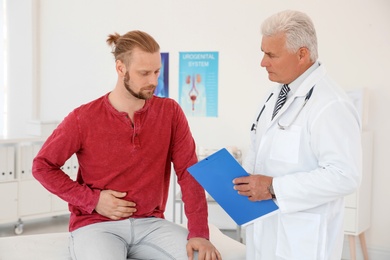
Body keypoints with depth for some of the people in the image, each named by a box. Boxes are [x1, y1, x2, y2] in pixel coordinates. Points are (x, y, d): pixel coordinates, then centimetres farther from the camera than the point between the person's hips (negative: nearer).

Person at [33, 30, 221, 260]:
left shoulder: (170, 112, -3)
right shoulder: (84, 118, -8)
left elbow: (189, 172, -6)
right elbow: (42, 166, 2)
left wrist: (199, 233, -17)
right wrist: (92, 200, -9)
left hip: (150, 223, 3)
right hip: (96, 224, -2)